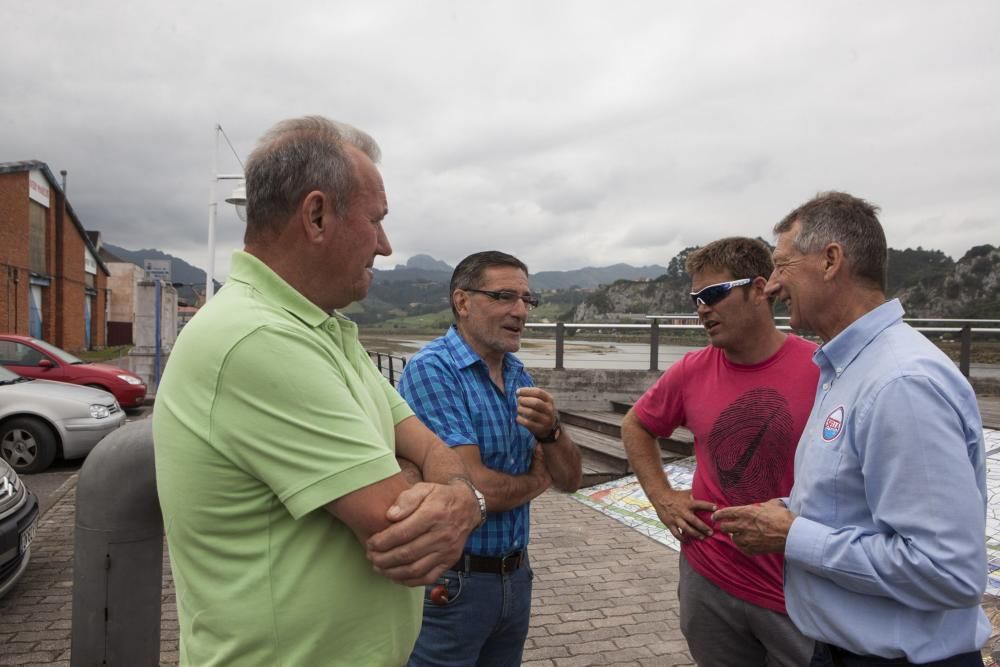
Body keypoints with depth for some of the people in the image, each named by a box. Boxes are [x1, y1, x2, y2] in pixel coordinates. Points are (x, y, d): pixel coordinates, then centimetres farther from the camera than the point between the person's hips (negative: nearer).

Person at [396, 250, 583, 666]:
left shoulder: (520, 376, 5)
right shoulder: (432, 370, -19)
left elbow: (570, 479, 2)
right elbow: (474, 489, -25)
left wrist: (550, 431, -19)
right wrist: (537, 479, -4)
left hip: (515, 574, 7)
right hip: (450, 581, -7)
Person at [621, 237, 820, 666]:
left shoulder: (821, 371, -14)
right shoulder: (692, 370, -3)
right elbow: (635, 426, 13)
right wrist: (661, 496, 2)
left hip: (802, 595, -3)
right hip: (709, 582, 3)